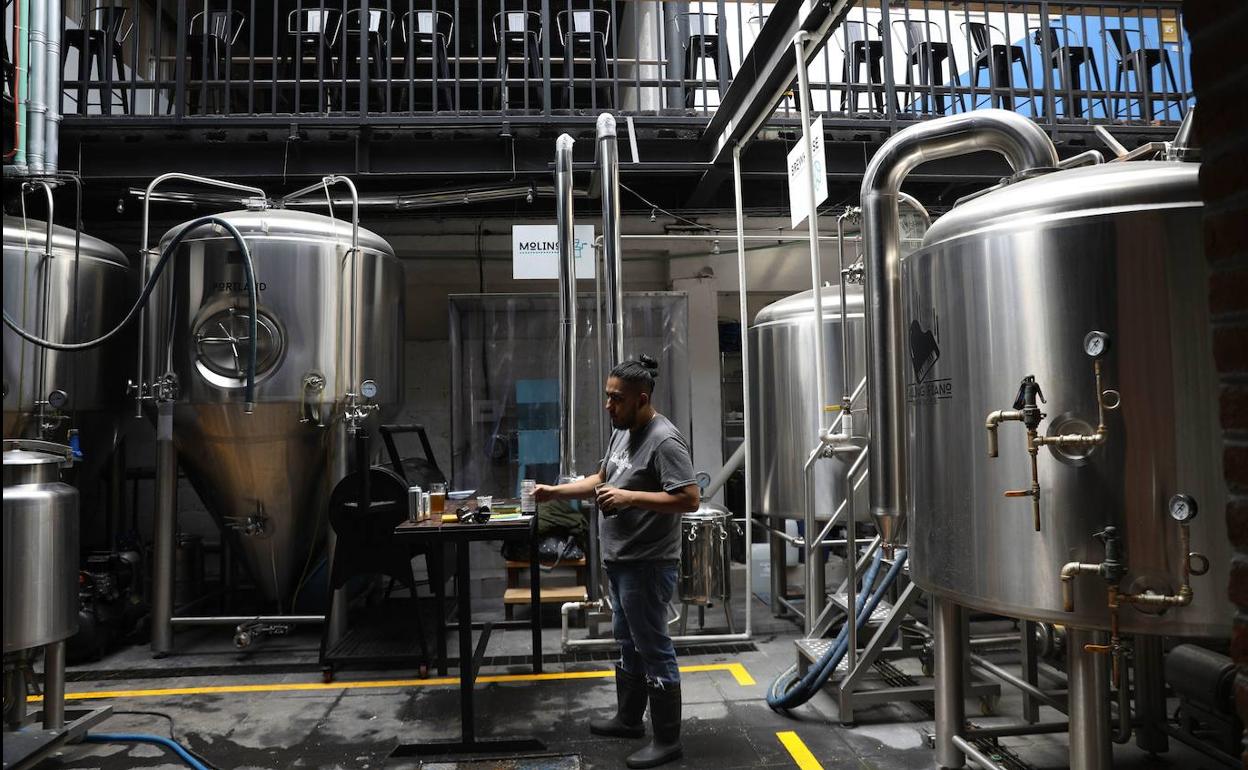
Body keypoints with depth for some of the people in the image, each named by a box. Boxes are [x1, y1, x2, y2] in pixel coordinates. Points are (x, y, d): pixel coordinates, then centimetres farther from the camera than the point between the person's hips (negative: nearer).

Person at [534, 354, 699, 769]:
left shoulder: (664, 440, -20)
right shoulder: (622, 431, 11)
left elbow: (689, 499, -25)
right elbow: (601, 478, 21)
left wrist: (629, 497, -26)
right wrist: (556, 491, 11)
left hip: (647, 565, -10)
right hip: (620, 561, 10)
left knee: (654, 649, 1)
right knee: (628, 643, 21)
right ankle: (629, 718, 38)